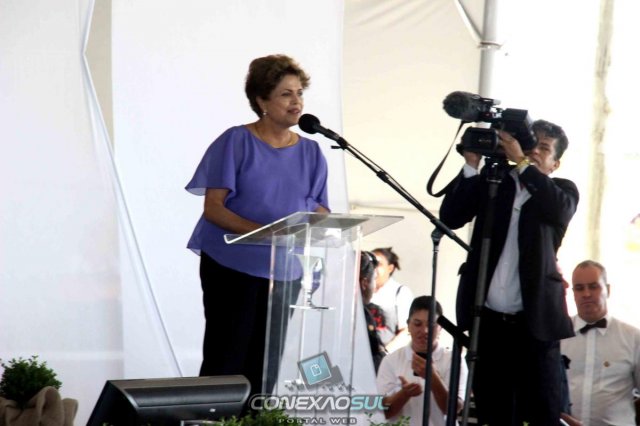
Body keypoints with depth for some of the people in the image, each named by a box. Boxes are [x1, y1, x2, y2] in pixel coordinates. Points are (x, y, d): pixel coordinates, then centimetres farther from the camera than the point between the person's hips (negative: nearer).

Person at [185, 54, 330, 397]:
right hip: (232, 265, -4)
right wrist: (261, 231, -25)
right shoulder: (236, 142, -4)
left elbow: (320, 212, 10)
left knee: (263, 364, 8)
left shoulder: (310, 152, 9)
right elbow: (213, 208, -10)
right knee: (225, 359, -4)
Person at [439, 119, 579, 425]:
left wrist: (521, 161, -14)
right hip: (487, 320, 2)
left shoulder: (562, 191, 9)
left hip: (534, 321, -2)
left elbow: (560, 209, -15)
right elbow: (450, 217, 2)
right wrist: (472, 165, -5)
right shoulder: (494, 182, 12)